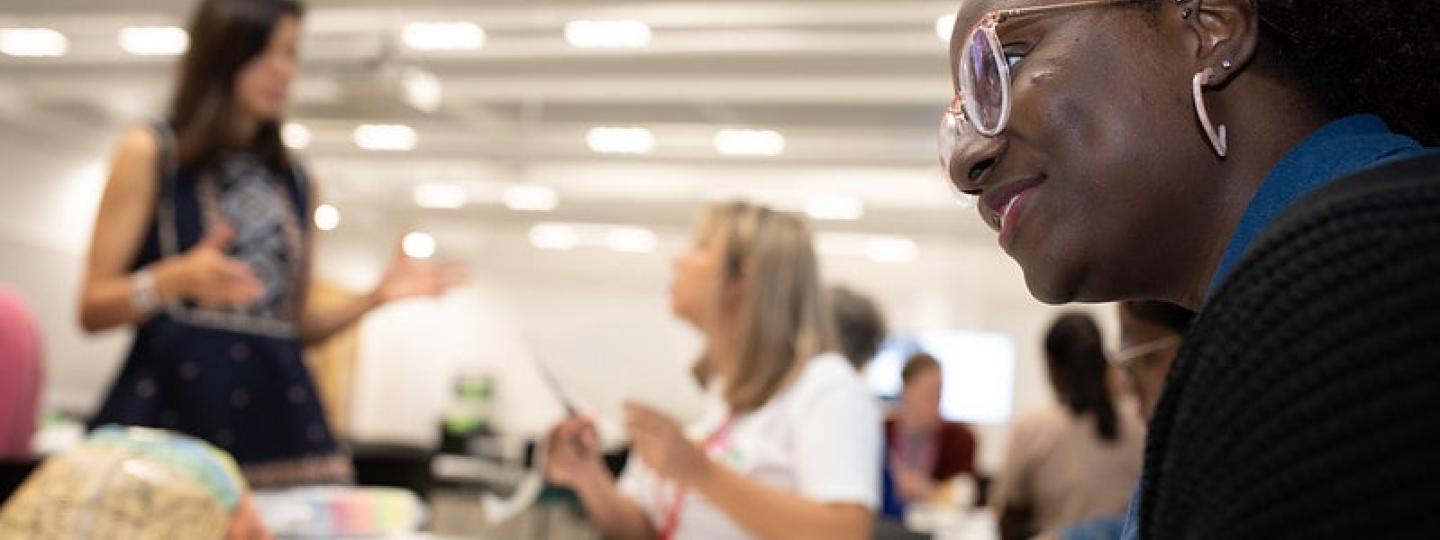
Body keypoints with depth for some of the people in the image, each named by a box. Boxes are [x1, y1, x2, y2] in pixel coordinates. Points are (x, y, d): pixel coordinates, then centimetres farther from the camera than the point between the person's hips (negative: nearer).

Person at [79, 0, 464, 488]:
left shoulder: (297, 183, 17)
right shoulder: (149, 153, 4)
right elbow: (92, 309, 0)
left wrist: (376, 297, 5)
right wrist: (177, 279, -18)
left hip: (276, 416, 4)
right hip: (169, 410, -4)